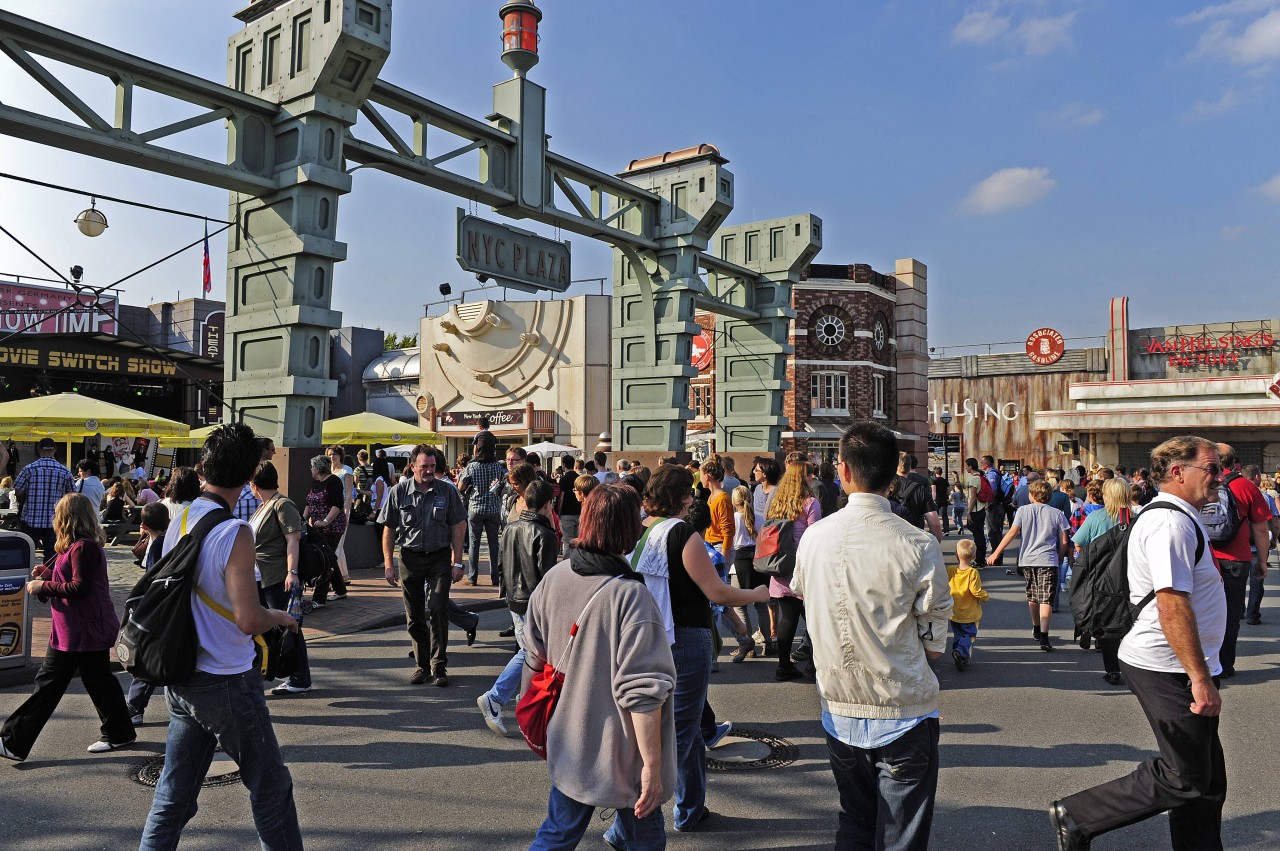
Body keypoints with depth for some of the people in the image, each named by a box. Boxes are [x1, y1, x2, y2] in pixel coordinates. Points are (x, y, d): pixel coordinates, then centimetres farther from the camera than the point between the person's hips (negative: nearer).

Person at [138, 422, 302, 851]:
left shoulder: (178, 522, 2)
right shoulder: (235, 532, -21)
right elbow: (249, 620, -25)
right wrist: (280, 617, -5)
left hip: (181, 679, 7)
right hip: (227, 684, -7)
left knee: (173, 795, 17)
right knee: (271, 786, 9)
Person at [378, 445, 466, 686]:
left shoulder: (447, 491, -2)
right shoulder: (399, 492, -1)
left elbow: (457, 527, 1)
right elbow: (388, 529, 3)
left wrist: (457, 563, -3)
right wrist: (389, 564, -1)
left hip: (439, 558, -1)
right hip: (410, 558, 2)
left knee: (437, 610, -9)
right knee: (414, 616, 8)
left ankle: (439, 667, 1)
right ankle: (422, 664, 22)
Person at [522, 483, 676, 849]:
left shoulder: (552, 579, -6)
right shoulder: (631, 597, -26)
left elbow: (535, 658, 7)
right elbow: (642, 692, -25)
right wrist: (652, 766, -16)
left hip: (567, 746, 6)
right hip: (622, 754, -6)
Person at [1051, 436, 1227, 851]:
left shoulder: (1178, 517, 16)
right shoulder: (1172, 523, -19)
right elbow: (1172, 604, -27)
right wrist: (1200, 677, -26)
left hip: (1172, 665, 11)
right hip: (1170, 669, -11)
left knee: (1207, 779, 16)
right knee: (1186, 778, -3)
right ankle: (1077, 817, 4)